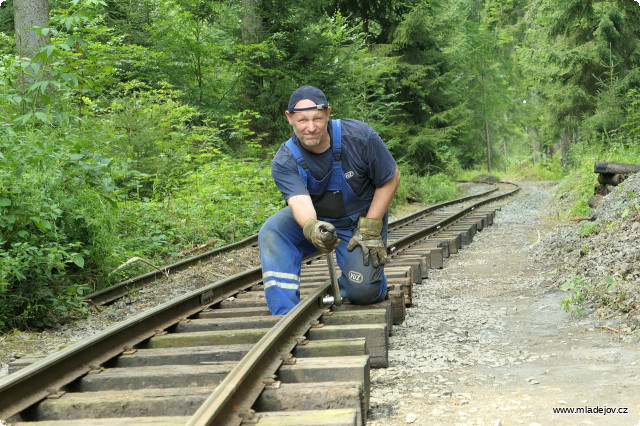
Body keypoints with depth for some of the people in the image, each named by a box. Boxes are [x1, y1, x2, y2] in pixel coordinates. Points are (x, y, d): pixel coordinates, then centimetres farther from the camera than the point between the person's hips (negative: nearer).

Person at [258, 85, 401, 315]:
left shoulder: (359, 136, -21)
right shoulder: (284, 162, -18)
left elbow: (391, 179, -10)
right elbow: (300, 201, -36)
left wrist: (370, 229, -15)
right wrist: (311, 227, -60)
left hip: (361, 221, -1)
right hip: (315, 220, 2)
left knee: (362, 291, -22)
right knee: (272, 231, -28)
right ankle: (284, 315, -25)